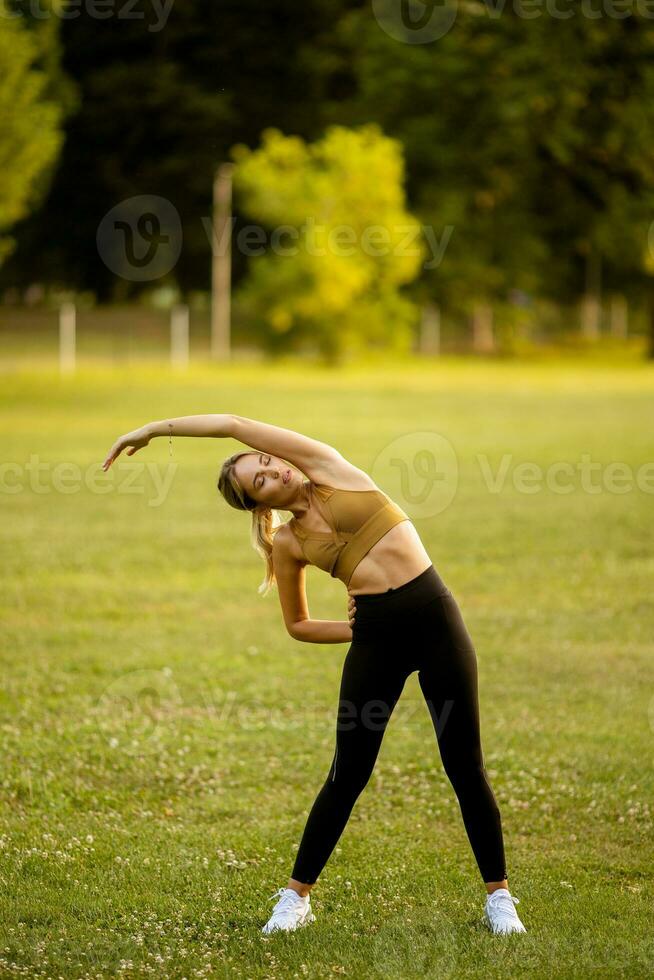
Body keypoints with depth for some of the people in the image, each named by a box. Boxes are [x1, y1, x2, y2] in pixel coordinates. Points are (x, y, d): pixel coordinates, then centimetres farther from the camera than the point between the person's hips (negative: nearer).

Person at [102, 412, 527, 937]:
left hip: (435, 616, -1)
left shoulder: (328, 467, 4)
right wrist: (358, 629, 2)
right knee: (348, 775, 3)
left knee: (466, 768, 1)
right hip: (376, 638, 1)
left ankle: (499, 897, 12)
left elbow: (233, 425, -2)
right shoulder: (287, 542, 8)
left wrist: (153, 429, 5)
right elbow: (298, 625, 19)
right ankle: (296, 896, 17)